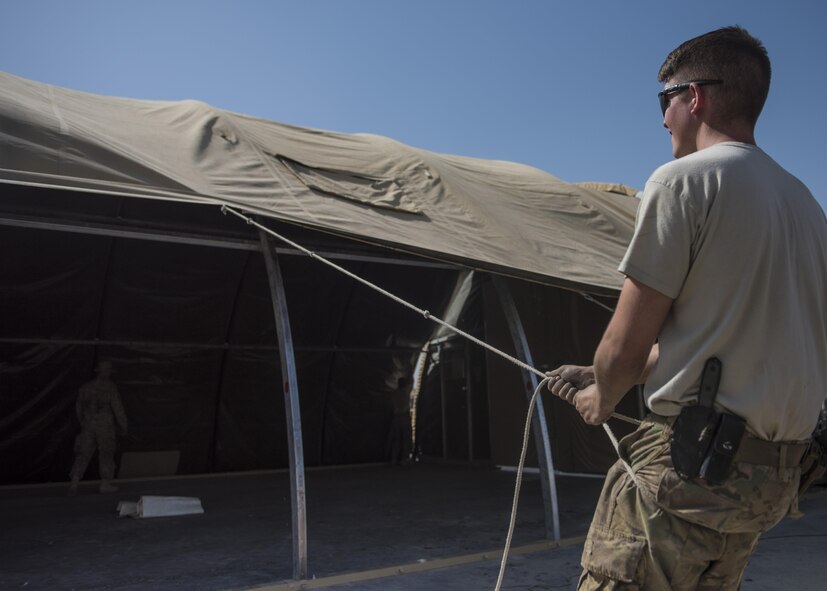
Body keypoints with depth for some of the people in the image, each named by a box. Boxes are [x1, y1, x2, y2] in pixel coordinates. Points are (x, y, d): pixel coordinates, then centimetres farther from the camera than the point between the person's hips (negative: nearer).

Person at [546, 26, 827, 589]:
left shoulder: (684, 178, -10)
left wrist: (602, 399, 12)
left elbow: (626, 343, -10)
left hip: (693, 462, -9)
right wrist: (603, 376, 23)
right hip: (778, 474, 9)